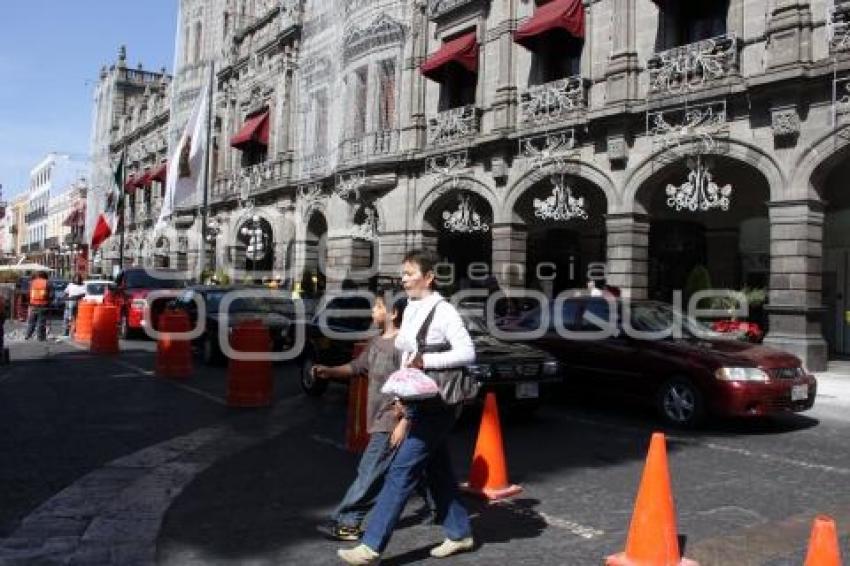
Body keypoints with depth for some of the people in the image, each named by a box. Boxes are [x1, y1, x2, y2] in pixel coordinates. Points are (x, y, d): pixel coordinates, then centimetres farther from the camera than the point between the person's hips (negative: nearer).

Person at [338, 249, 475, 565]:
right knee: (437, 471, 16)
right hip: (418, 403, 8)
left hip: (436, 406, -8)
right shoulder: (410, 310, 11)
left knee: (402, 471, -8)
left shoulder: (442, 311, -14)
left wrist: (426, 361, -26)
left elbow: (467, 352, -21)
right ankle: (460, 534, 31)